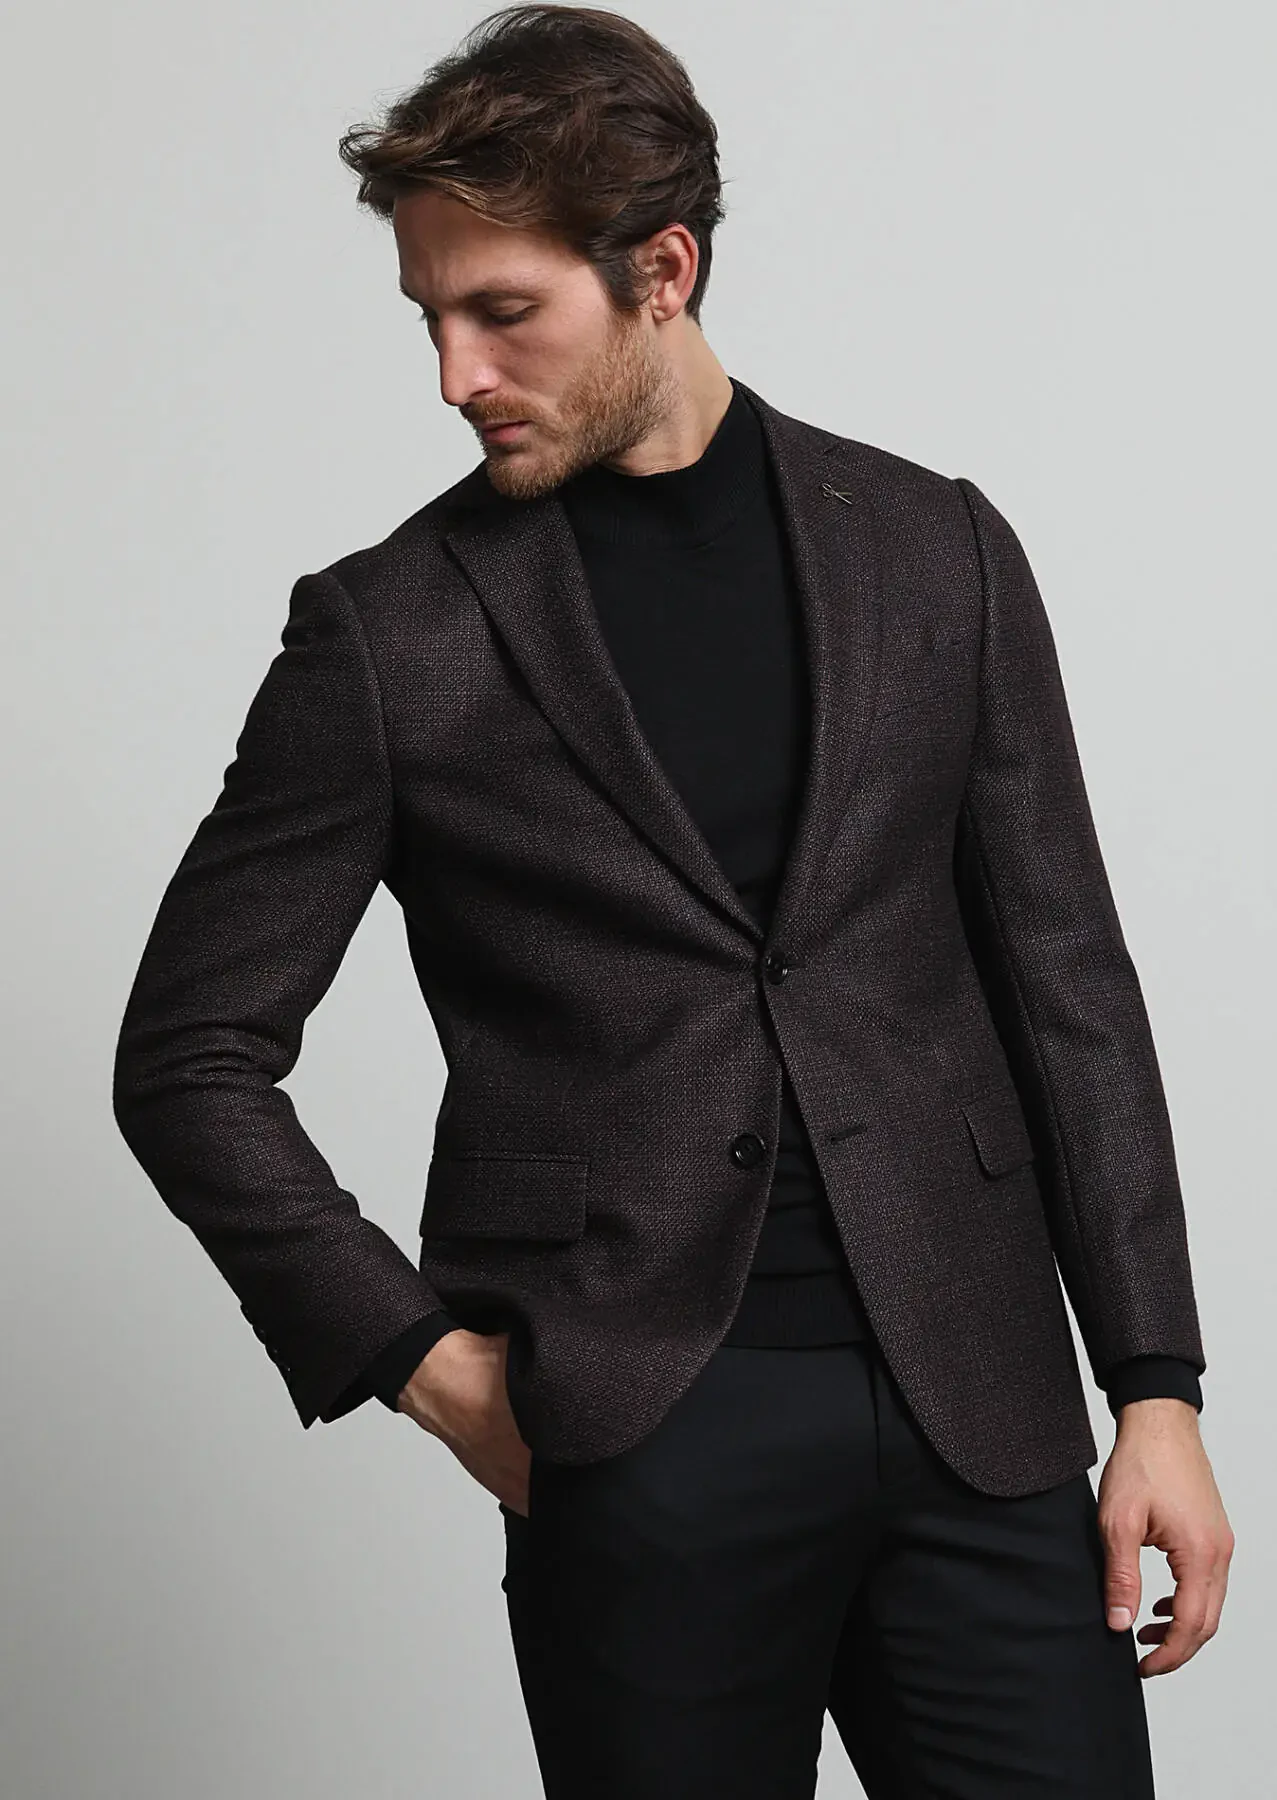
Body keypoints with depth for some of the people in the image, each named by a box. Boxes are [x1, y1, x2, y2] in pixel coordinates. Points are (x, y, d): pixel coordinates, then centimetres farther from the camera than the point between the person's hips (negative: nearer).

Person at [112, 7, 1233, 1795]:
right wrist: (421, 1354, -3)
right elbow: (192, 1053, 4)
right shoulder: (389, 631, 1)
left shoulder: (937, 553, 7)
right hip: (643, 1440, -2)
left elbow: (1066, 980, 8)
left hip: (975, 1401, 2)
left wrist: (1157, 1385, 3)